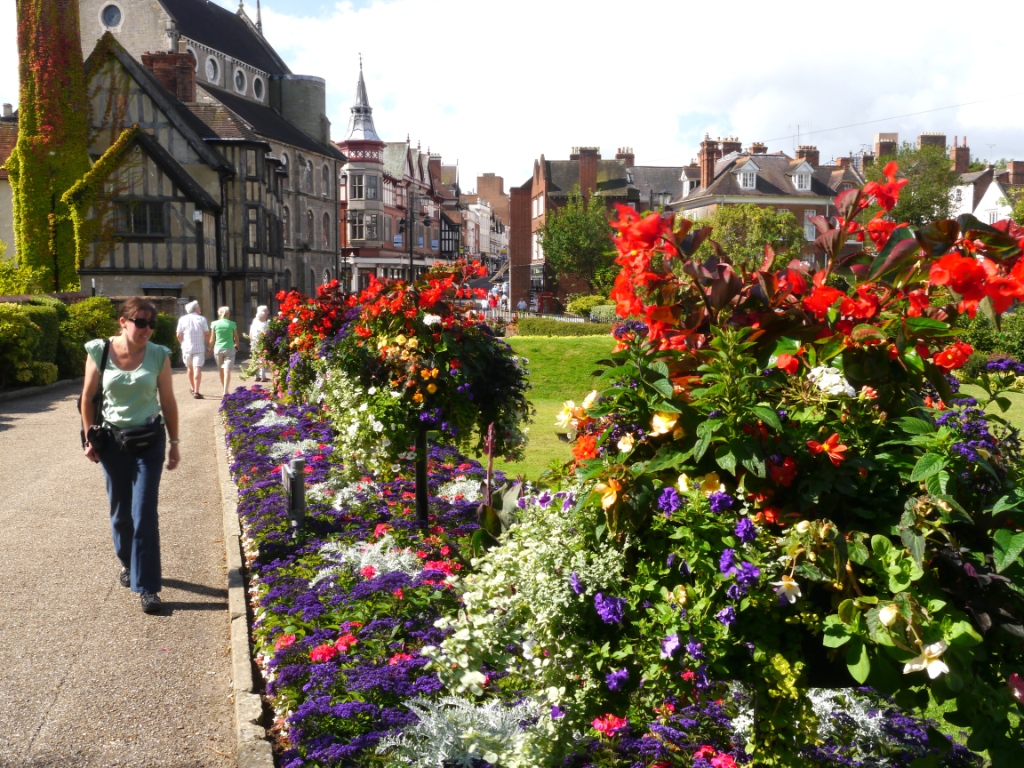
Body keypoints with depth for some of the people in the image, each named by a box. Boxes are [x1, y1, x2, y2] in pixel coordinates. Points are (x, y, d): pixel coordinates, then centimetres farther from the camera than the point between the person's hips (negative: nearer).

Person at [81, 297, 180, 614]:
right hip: (112, 439, 1)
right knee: (120, 511, 13)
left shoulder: (159, 355, -7)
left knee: (145, 513, -6)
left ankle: (147, 586, -2)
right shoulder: (99, 352, -8)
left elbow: (168, 401, 0)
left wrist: (174, 443, 2)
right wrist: (90, 439, 1)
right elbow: (88, 397, 1)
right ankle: (128, 564, 38)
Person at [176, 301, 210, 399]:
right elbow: (207, 334, -5)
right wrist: (209, 343, 11)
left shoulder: (182, 319, 3)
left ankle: (192, 388, 35)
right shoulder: (201, 319, -3)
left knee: (190, 368, 20)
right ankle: (196, 392, -17)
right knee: (197, 369, -7)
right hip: (199, 348, -3)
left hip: (187, 347, 3)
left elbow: (179, 335, 2)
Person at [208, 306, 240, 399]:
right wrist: (236, 346, 27)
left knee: (221, 370, 16)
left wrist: (210, 348, 18)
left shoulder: (214, 324, -2)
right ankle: (225, 392, -18)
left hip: (218, 349, 2)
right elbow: (236, 338, 7)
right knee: (227, 370, -6)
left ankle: (224, 390, 26)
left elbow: (212, 339, 1)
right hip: (229, 348, -1)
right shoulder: (232, 324, -3)